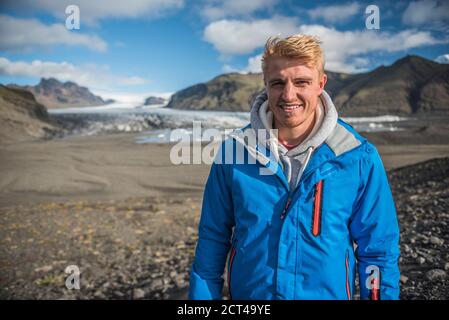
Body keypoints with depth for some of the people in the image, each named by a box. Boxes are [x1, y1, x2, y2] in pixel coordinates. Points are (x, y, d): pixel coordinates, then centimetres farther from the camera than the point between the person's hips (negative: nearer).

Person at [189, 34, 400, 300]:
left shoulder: (359, 158, -12)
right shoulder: (234, 151, -10)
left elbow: (379, 251, -5)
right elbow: (213, 238, -3)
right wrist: (203, 295, -3)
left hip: (329, 293, 0)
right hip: (247, 292, 1)